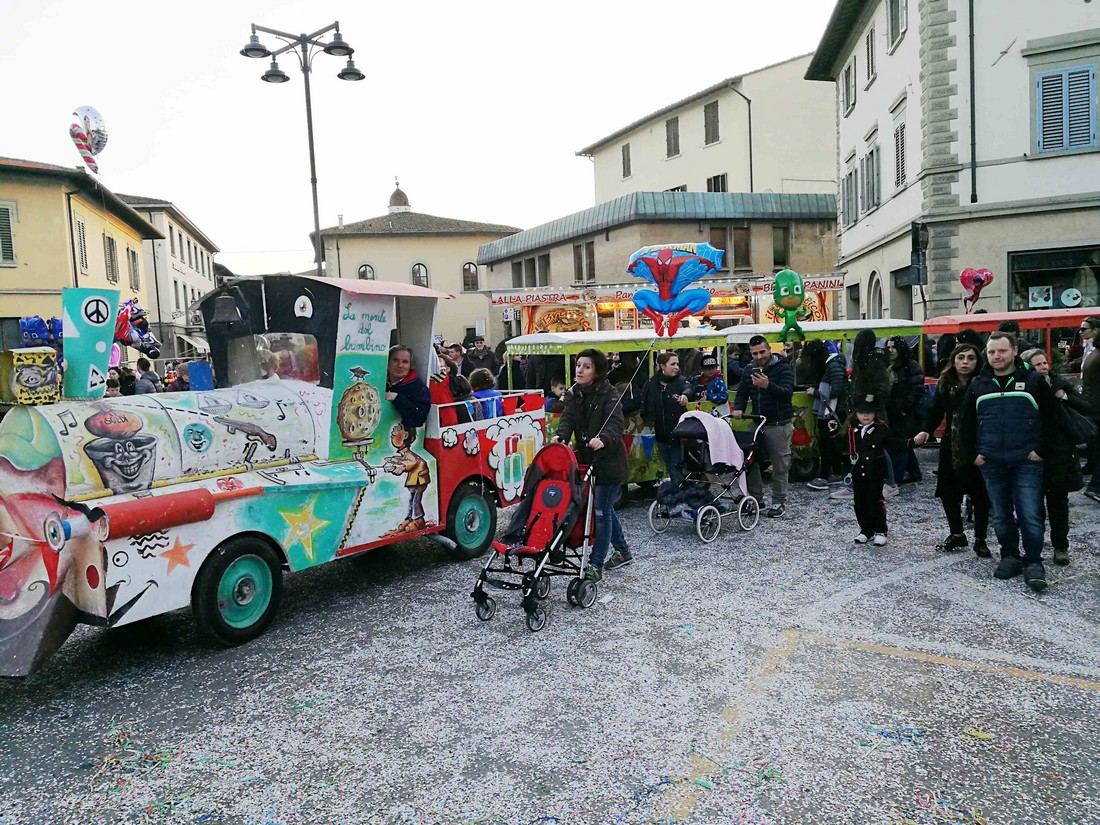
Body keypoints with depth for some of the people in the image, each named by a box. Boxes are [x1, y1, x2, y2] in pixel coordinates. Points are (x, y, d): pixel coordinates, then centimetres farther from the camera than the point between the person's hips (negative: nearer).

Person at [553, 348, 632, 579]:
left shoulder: (609, 394, -13)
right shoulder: (574, 394, 6)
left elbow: (615, 424, -25)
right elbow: (568, 419, -5)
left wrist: (603, 439, -46)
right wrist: (561, 435, -27)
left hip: (608, 462, -7)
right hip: (587, 460, 7)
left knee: (602, 512, -3)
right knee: (605, 509, 18)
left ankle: (596, 564, 5)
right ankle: (623, 550, 37)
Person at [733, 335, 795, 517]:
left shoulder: (782, 368, -6)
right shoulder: (749, 371, 11)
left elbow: (787, 392, -19)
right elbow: (742, 393, 16)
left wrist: (768, 385, -37)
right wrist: (738, 408, -5)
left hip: (778, 425, -5)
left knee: (780, 466, 1)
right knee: (751, 462, 7)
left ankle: (779, 502, 12)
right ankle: (756, 498, 20)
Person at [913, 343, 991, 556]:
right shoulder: (944, 384, 3)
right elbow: (935, 411, 4)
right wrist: (925, 430, -13)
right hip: (951, 446, 4)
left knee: (980, 494, 7)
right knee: (948, 491, 10)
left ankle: (980, 539, 21)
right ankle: (957, 534, 28)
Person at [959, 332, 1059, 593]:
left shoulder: (1034, 380, 1)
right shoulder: (978, 384, 8)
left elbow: (1050, 418, 1)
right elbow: (967, 422, 12)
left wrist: (1041, 450, -5)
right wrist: (971, 454, 5)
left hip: (1027, 462, -3)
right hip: (991, 463, 3)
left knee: (1030, 514, -4)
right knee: (1001, 515, 9)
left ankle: (1033, 563, 7)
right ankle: (1010, 556, 22)